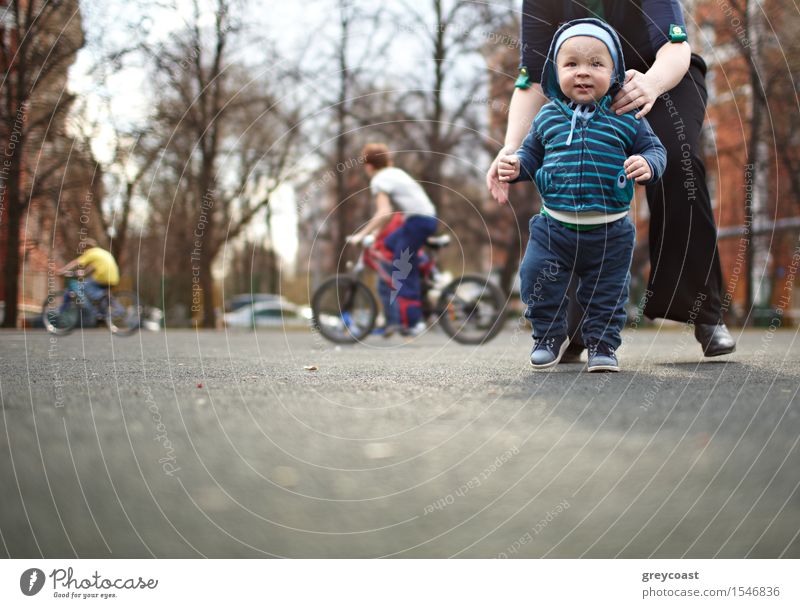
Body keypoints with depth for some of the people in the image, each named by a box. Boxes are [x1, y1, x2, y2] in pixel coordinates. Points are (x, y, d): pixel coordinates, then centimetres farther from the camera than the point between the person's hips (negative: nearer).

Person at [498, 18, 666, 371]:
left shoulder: (626, 119, -3)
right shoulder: (548, 117, 4)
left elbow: (655, 149, 2)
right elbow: (532, 153, 15)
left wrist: (647, 165, -19)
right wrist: (515, 166, -5)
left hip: (609, 231, -2)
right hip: (554, 225, 2)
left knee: (607, 290, 7)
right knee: (536, 280, 0)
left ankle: (603, 343, 24)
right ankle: (549, 336, 21)